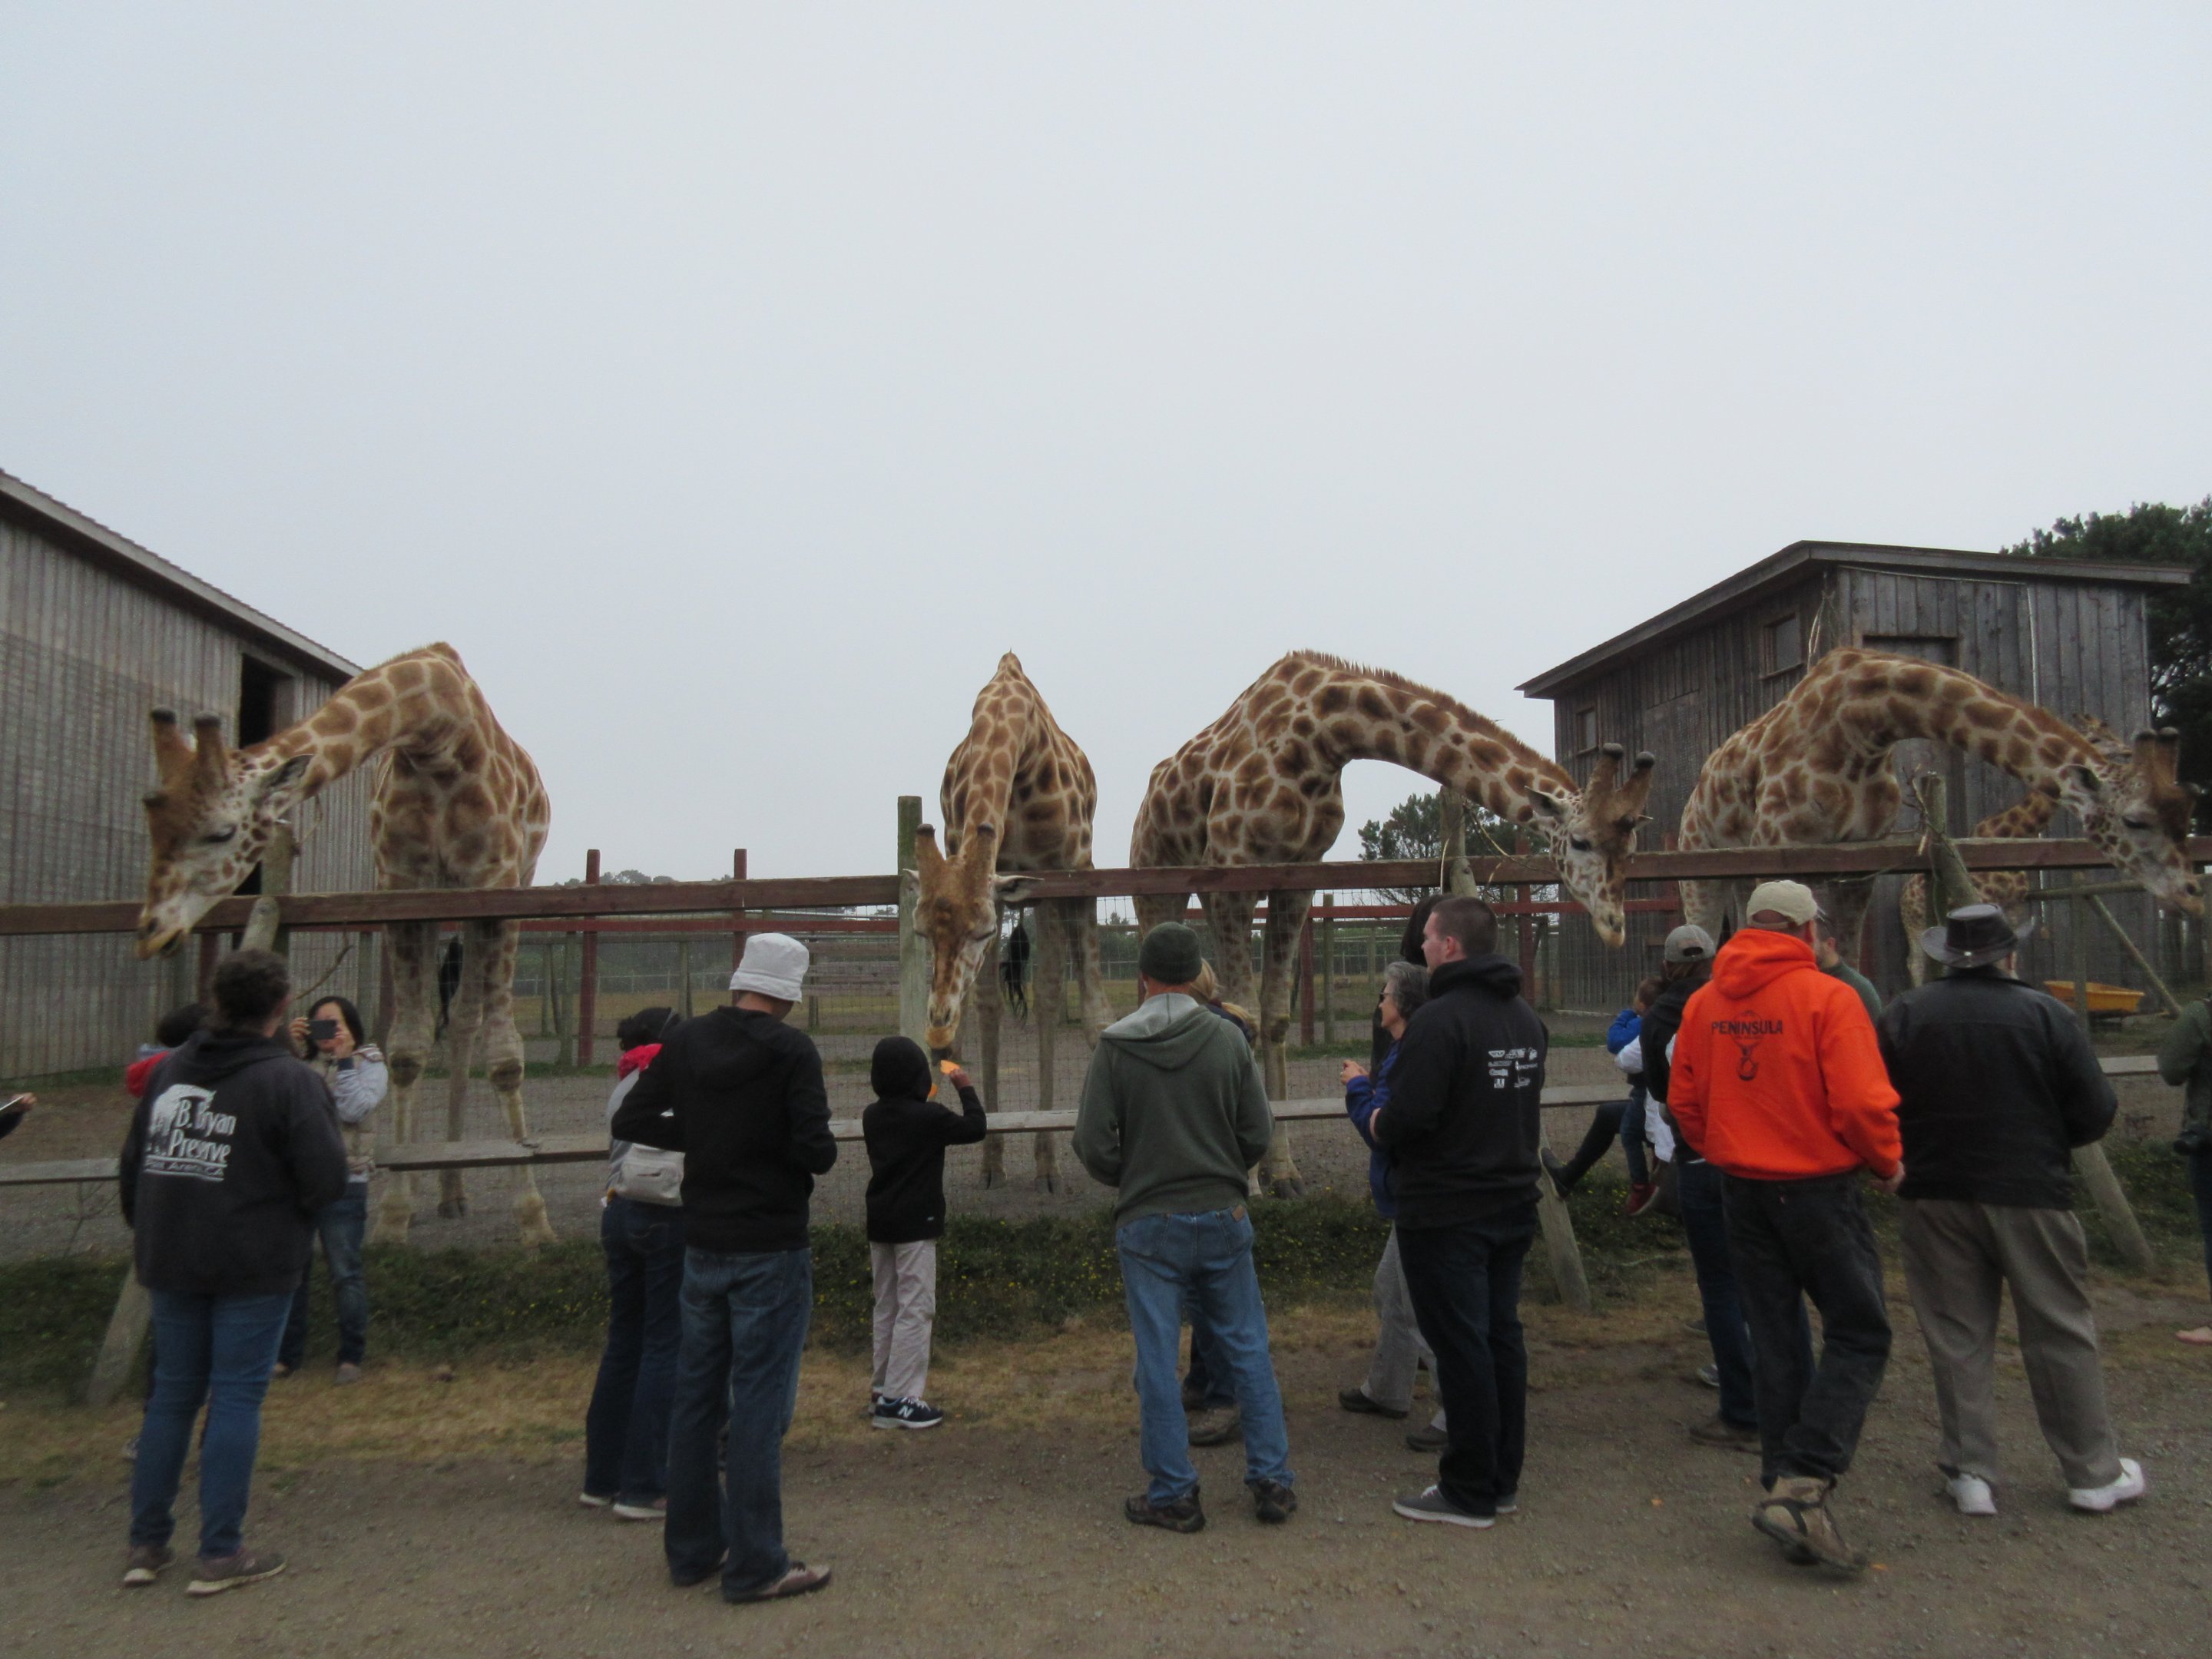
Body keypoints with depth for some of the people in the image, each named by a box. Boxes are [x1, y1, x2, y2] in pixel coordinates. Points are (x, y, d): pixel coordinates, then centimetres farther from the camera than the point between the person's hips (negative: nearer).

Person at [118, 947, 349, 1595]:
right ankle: (221, 1554, 10)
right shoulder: (289, 1080, -15)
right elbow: (327, 1178, -18)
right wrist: (289, 1213, 4)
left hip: (170, 1260, 6)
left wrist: (146, 1229, 24)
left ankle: (146, 1543, 24)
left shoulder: (170, 1069, 5)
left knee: (172, 1393, 17)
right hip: (254, 1263, -6)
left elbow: (132, 1163, 11)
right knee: (236, 1397, 3)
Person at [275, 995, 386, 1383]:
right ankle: (287, 1353, 26)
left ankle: (351, 1356, 14)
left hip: (343, 1183, -3)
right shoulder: (302, 1061, 10)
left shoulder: (368, 1064, 2)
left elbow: (354, 1109, -14)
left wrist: (343, 1059, -10)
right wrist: (289, 1049, -7)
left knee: (345, 1274, 2)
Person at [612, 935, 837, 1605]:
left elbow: (629, 1121, 4)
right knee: (759, 1405, 2)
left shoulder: (687, 1041, 0)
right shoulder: (791, 1051, -16)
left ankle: (692, 1549, 28)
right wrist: (811, 1156, 1)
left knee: (696, 1396, 16)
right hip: (771, 1251, -6)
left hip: (702, 1245, 6)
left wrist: (702, 1137, 9)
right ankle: (755, 1566, 11)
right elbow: (817, 1150, -21)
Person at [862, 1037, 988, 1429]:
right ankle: (898, 1400, -3)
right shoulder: (929, 1116, -16)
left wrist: (924, 1101, 21)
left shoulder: (872, 1116, 4)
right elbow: (975, 1128, -5)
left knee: (886, 1308, 17)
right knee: (915, 1310, -2)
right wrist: (966, 1089, 5)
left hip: (880, 1225, 7)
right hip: (915, 1225, -7)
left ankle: (881, 1389, 24)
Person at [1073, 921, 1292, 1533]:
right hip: (1223, 1216, 2)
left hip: (1148, 1224, -2)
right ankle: (1272, 1480, 21)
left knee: (1157, 1361, 8)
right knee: (1247, 1349, 14)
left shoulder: (1114, 1048, -9)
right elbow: (1259, 1132, -3)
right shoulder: (1228, 1040, -4)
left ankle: (1174, 1494, 15)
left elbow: (1093, 1146, -10)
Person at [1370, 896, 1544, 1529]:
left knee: (1460, 1347, 1)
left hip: (1446, 1211, -8)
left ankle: (1469, 1493, 11)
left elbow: (1407, 1117, -25)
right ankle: (1503, 1480, 26)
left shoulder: (1441, 1019, -20)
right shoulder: (1526, 1017, 8)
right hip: (1513, 1204, 8)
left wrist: (1379, 1125, -4)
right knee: (1502, 1338, 15)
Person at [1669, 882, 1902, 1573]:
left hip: (1742, 1189, 5)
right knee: (1858, 1334, 6)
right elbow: (1861, 1103, -17)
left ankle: (1785, 1485, 19)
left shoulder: (1704, 1002, 3)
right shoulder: (1826, 997, -14)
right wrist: (1888, 1161, 1)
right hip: (1819, 1187, -5)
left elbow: (1683, 1100, 7)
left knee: (1773, 1340, 14)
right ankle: (1803, 1484, -5)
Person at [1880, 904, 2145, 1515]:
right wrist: (2042, 1138, 14)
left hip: (1936, 1196, 1)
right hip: (2030, 1195, -1)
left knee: (1957, 1338, 8)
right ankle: (2094, 1473, 24)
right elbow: (2095, 1113, -5)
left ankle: (1970, 1472, 14)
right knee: (2060, 1333, 12)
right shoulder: (2047, 1014, -8)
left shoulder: (1905, 1014, -4)